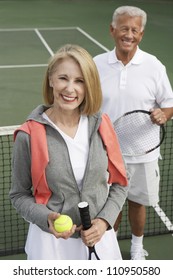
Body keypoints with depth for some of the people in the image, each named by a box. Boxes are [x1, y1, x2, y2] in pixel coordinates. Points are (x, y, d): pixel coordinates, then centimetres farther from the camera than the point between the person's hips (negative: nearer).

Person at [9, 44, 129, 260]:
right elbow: (19, 195, -5)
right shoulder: (29, 136, -15)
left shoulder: (102, 127, -7)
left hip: (99, 237, 3)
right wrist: (46, 218, -21)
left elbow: (119, 183, 3)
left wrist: (104, 220, -11)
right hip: (51, 240, -2)